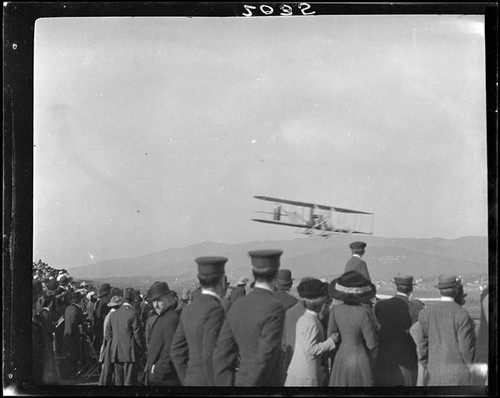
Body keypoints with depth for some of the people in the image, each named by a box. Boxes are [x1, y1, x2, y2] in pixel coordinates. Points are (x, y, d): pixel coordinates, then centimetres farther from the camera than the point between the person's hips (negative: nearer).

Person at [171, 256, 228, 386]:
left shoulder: (189, 310, 10)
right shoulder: (215, 310, -16)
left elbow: (177, 351, 13)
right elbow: (210, 353, -21)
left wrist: (188, 382, 17)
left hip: (192, 380, 8)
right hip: (208, 381, -8)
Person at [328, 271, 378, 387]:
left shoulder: (335, 310, -10)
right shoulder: (364, 312, -23)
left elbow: (331, 337, 0)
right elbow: (372, 343, -15)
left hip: (341, 358, 4)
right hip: (360, 360, -4)